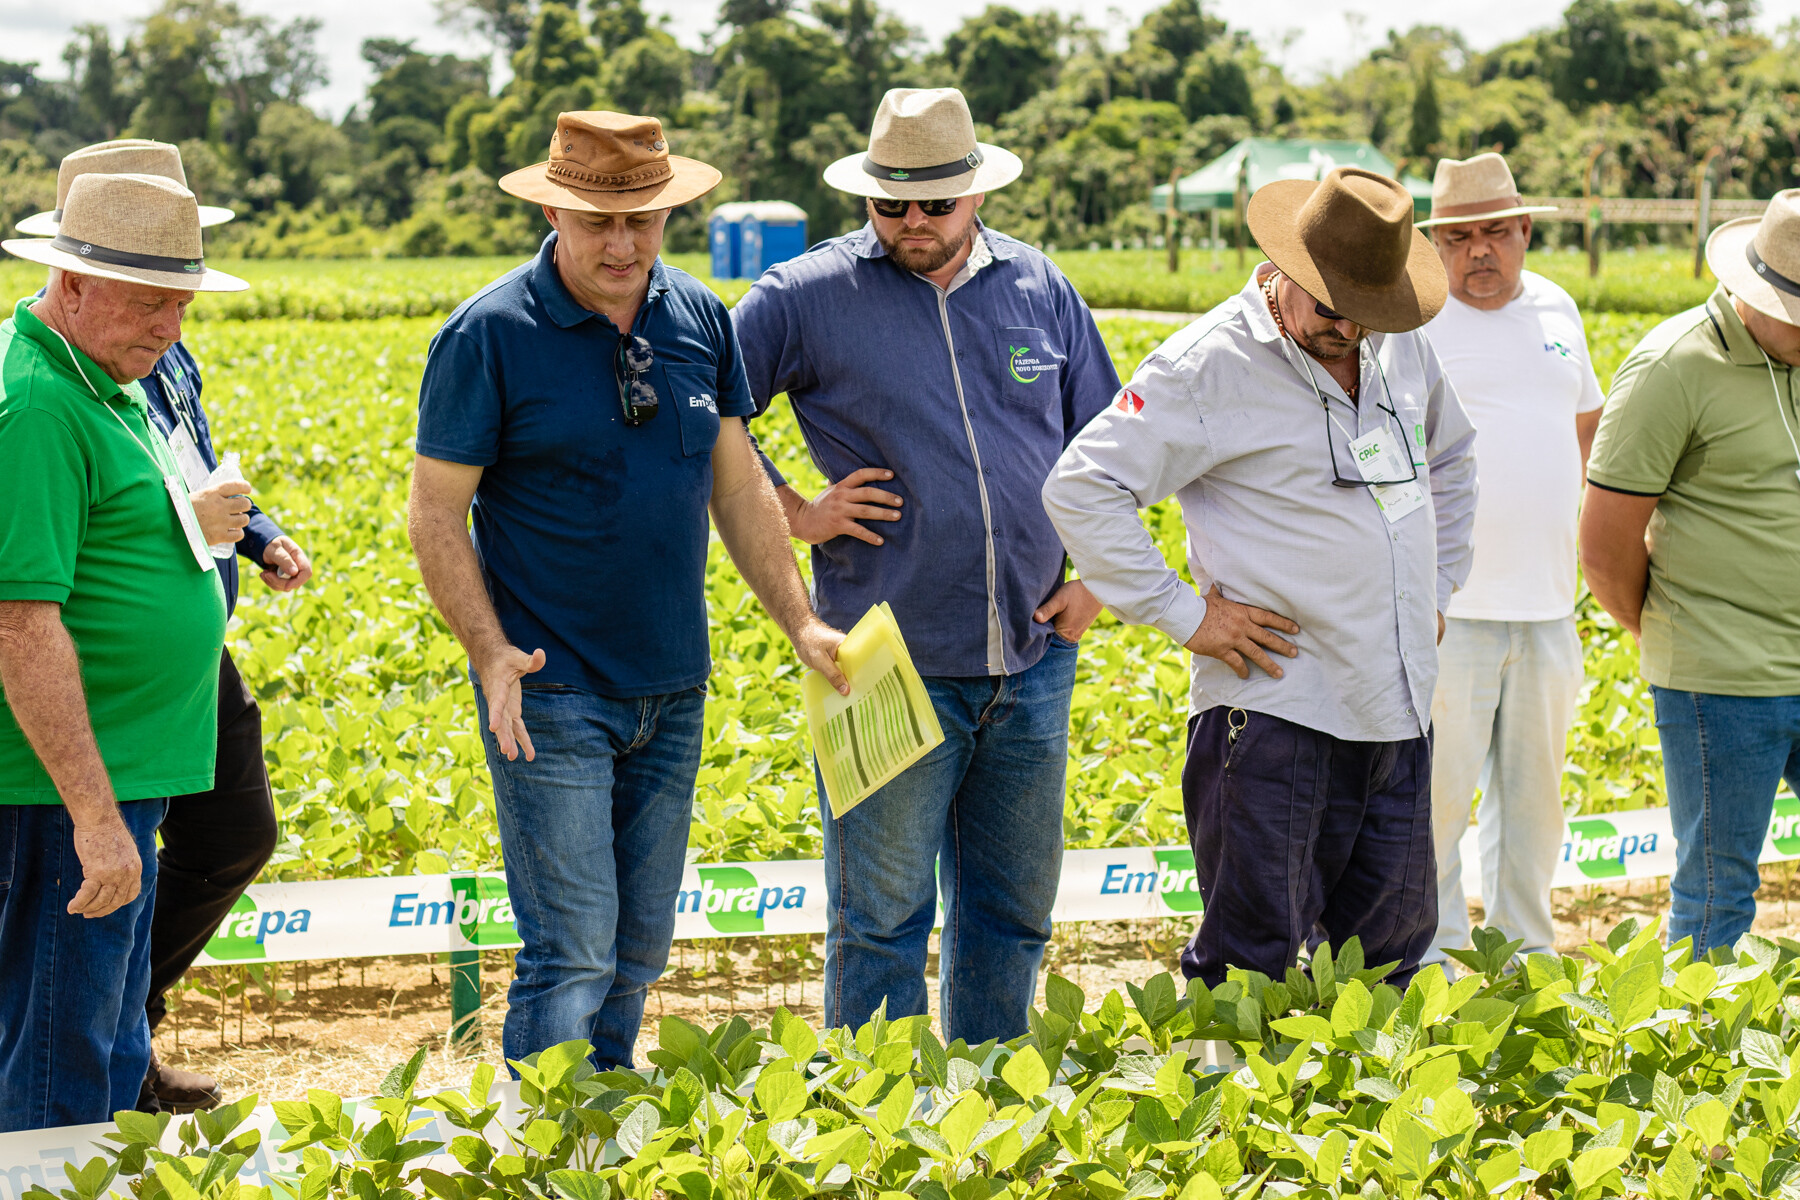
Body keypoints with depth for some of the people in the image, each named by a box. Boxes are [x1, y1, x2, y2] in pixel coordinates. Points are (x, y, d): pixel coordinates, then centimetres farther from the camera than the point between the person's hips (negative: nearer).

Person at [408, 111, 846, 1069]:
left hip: (672, 692, 6)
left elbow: (737, 485, 12)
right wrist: (491, 653, -20)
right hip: (551, 693, -5)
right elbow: (435, 513, -8)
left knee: (638, 954, 12)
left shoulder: (701, 319, 5)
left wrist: (800, 623, 6)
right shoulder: (488, 336, -11)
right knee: (571, 958, -8)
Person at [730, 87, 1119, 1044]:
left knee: (1013, 908, 14)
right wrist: (794, 514, -5)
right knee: (881, 918, 2)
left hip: (1032, 660, 4)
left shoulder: (1040, 290, 8)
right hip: (890, 668, -4)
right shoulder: (807, 297, -4)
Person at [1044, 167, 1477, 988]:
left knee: (1390, 950, 13)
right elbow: (1081, 489, -14)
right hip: (1275, 709, -7)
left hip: (1397, 709, 7)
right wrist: (1184, 618, -13)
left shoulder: (1400, 348, 10)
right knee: (1255, 959, -5)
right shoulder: (1211, 365, -12)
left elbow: (1451, 459, 31)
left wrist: (1439, 585, 20)